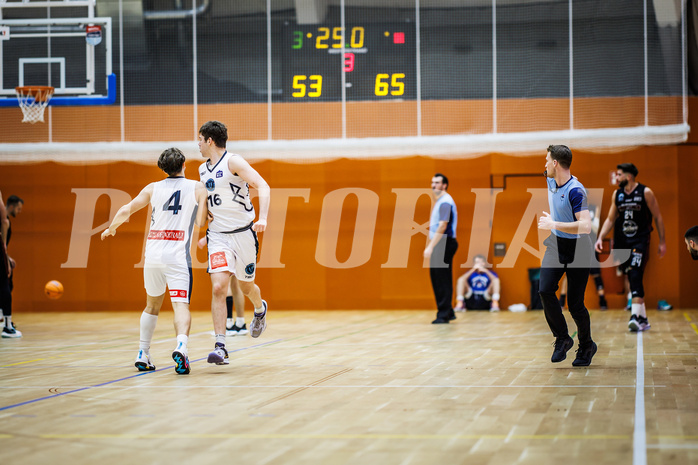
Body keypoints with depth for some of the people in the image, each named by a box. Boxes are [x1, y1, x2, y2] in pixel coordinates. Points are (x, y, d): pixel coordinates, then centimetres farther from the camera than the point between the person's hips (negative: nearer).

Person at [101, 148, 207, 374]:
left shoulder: (152, 188, 10)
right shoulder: (197, 188, 4)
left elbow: (126, 210, 6)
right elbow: (201, 222, 0)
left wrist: (111, 228, 24)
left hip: (153, 253, 3)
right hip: (178, 256, -3)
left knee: (152, 305, 21)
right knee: (181, 305, -11)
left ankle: (143, 355, 22)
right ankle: (181, 346, -37)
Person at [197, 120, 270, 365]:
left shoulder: (233, 162, -11)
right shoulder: (203, 169, 11)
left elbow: (262, 186, -21)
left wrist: (263, 218, -33)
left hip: (243, 233, -4)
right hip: (218, 235, 4)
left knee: (246, 287, 13)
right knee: (218, 288, -15)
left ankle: (260, 309, 50)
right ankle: (220, 347, -16)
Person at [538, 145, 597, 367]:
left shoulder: (575, 190, -23)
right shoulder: (551, 181, 3)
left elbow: (585, 226, -32)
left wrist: (553, 224, -29)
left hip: (577, 248, -6)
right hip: (556, 244, 6)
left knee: (575, 304, -2)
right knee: (545, 290, -15)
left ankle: (586, 345, 22)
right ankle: (562, 338, 2)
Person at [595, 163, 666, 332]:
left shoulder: (645, 192, -5)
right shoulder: (617, 195, 9)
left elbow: (658, 217, 0)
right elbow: (610, 219, 13)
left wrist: (662, 242, -1)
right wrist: (600, 238, 1)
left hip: (640, 241, -5)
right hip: (622, 242, 5)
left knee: (636, 276, -20)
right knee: (633, 280, 6)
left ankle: (636, 316, -26)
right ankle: (643, 319, 12)